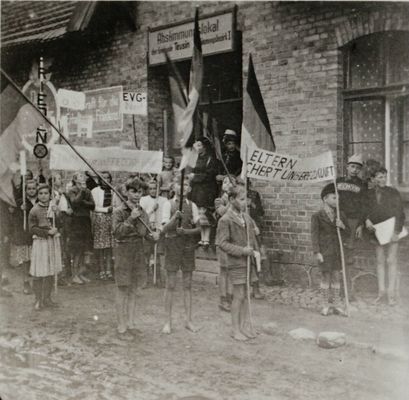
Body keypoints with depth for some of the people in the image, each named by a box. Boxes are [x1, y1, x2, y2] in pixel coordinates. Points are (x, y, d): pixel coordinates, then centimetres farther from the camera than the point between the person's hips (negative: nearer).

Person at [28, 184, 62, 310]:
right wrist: (48, 232, -15)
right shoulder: (34, 210, -6)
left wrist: (54, 213, -6)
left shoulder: (53, 207, 9)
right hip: (40, 241, -5)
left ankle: (47, 298, 19)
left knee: (51, 272, 9)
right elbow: (32, 229, -9)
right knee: (38, 273, -3)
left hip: (53, 241, 5)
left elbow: (59, 224, 11)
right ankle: (38, 300, 8)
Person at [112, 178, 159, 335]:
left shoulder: (143, 212, 9)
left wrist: (153, 234, -3)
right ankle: (121, 323, 11)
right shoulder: (119, 212, -9)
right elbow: (117, 232, -20)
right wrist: (130, 219, -27)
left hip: (138, 251, 5)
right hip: (123, 251, -5)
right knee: (122, 288, 1)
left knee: (133, 288, 12)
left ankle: (131, 321, 22)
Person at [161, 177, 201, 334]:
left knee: (187, 285, 8)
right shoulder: (168, 204, -2)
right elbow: (164, 229, -8)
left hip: (188, 246, 2)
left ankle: (188, 320, 16)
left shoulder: (192, 206, 4)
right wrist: (175, 217, -25)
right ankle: (168, 321, 9)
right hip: (172, 245, -2)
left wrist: (186, 231, -14)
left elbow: (198, 228, 5)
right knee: (170, 285, 1)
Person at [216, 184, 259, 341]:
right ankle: (235, 329, 9)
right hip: (236, 262, -6)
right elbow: (222, 243, -14)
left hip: (248, 261, 6)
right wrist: (241, 251, -18)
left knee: (246, 295, 11)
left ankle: (245, 325, 20)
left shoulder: (246, 217, 11)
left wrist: (255, 251, 8)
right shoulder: (225, 220, -11)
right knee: (239, 296, -2)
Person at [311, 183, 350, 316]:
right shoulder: (317, 216, -5)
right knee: (326, 276, 3)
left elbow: (347, 232, 11)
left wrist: (342, 226, -11)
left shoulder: (340, 215, 6)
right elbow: (314, 235, -7)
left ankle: (337, 303, 17)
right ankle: (326, 305, 14)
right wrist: (317, 252, -13)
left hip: (337, 250, 3)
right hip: (324, 251, -3)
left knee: (336, 276, 7)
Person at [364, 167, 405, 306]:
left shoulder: (393, 192, -5)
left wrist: (396, 232, -14)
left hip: (392, 230, -3)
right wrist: (367, 220, -13)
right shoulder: (369, 194, 1)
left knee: (391, 260, -4)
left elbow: (400, 214, -6)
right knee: (380, 261, 5)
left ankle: (392, 293, 2)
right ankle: (381, 292, 11)